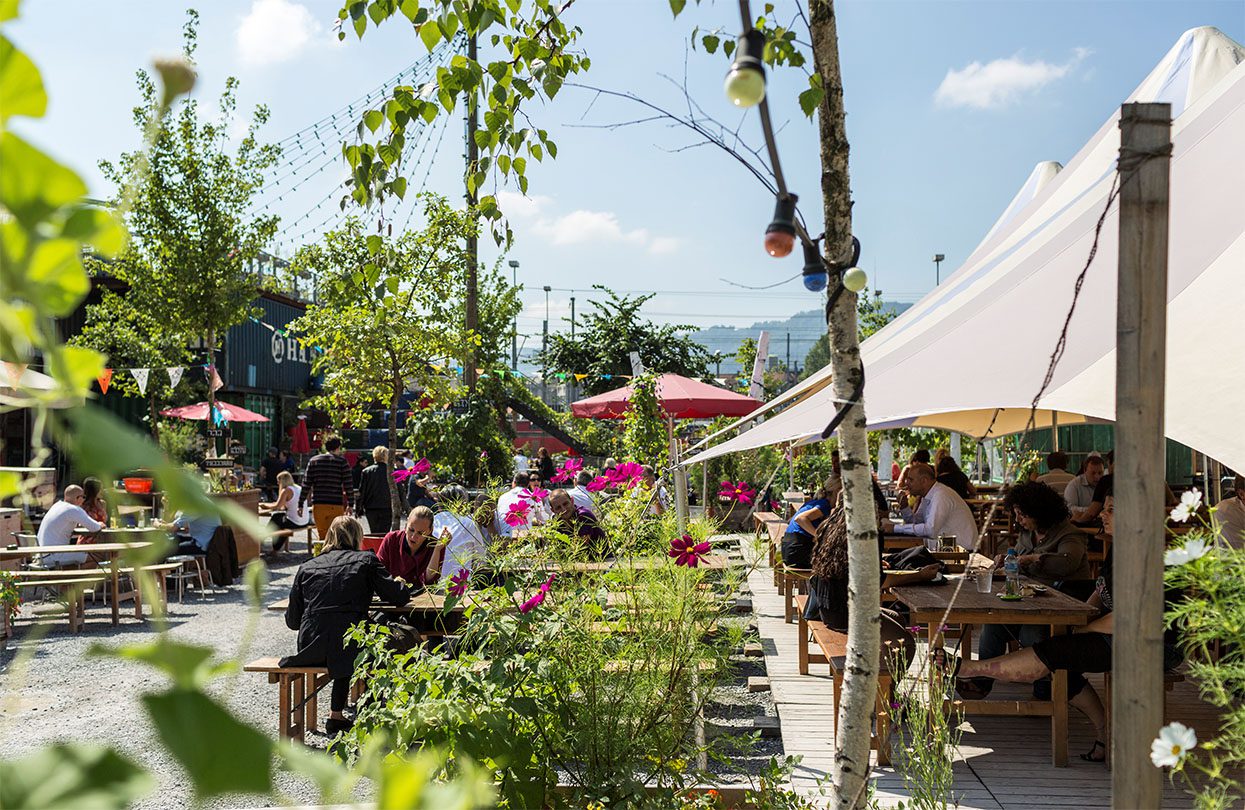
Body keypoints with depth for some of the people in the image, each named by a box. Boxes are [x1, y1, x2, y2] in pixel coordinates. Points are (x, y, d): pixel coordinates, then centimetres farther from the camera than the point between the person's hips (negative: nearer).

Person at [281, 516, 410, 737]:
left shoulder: (306, 567, 14)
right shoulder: (366, 560, 6)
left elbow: (292, 621, 13)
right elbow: (399, 597, 5)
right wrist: (401, 587, 28)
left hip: (310, 650, 5)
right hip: (349, 649, -5)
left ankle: (336, 716, 37)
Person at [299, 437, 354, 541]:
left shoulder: (314, 460, 8)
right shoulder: (342, 462, 0)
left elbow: (306, 484, 5)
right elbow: (348, 485, -4)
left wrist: (300, 504, 7)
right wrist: (350, 504, 1)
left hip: (318, 505, 3)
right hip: (336, 505, -3)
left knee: (322, 534, 10)